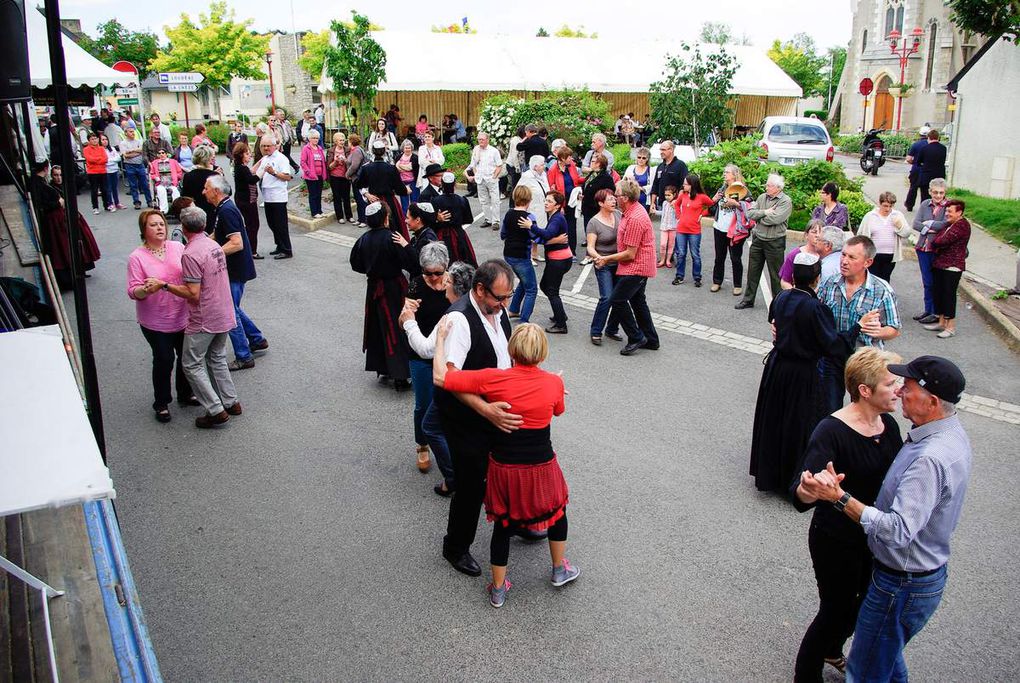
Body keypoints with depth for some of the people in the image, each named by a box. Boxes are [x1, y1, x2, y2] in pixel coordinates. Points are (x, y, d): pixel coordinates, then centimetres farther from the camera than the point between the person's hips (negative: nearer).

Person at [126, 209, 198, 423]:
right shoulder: (137, 257, -11)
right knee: (164, 360, 4)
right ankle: (161, 403, 23)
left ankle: (186, 394, 38)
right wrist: (146, 289, -35)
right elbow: (133, 291, -14)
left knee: (186, 357, 16)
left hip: (183, 316, 4)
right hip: (156, 322, -4)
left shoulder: (177, 247, 0)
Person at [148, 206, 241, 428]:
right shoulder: (214, 245, 5)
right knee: (217, 359, 22)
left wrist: (163, 285, -19)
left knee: (193, 364, 4)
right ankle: (231, 402, 26)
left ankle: (216, 410, 2)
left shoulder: (191, 254, -21)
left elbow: (193, 294, -22)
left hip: (203, 321, -8)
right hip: (224, 315, 8)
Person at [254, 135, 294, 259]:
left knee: (281, 225, -5)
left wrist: (274, 172, -24)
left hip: (278, 198, -8)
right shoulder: (264, 159, 17)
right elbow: (256, 175, 25)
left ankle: (286, 250, 1)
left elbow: (288, 177, -17)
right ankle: (280, 247, 24)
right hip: (267, 197, 9)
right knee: (272, 224, 14)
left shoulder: (281, 159, -8)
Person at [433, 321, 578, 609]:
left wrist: (441, 338, -8)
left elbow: (440, 377, -19)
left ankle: (498, 589, 32)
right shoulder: (554, 383, -14)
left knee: (503, 525, 19)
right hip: (542, 466, 1)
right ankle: (560, 569, 46)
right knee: (556, 510, 29)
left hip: (504, 468, 0)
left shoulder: (495, 379, -20)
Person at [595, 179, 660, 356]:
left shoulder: (634, 219, -26)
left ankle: (636, 338, 0)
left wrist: (607, 259, -14)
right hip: (640, 266, 11)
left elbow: (630, 254, -24)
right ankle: (651, 340, 27)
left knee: (617, 300, -8)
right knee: (637, 301, 18)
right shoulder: (633, 210, 8)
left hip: (636, 267, -11)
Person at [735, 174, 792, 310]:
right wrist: (765, 212, -16)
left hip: (774, 242, -6)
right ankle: (748, 299, 26)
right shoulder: (762, 197, 6)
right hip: (758, 239, 6)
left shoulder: (785, 201, -11)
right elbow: (749, 213, -3)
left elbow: (775, 218, -24)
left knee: (776, 274, 5)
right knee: (753, 271, 13)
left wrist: (758, 216, -10)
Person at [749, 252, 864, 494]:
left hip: (776, 367, 6)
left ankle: (767, 474, 34)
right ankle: (794, 481, 21)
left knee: (772, 421, 19)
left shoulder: (781, 298, -4)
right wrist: (858, 326, -11)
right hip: (801, 374, -6)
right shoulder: (815, 308, -22)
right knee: (798, 426, 8)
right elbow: (833, 344, -20)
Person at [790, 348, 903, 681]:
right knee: (836, 610, 8)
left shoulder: (888, 424, -5)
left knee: (864, 602, 26)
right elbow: (801, 496, -40)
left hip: (874, 537, 8)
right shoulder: (832, 431, -28)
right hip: (836, 542, -8)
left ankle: (832, 651, 56)